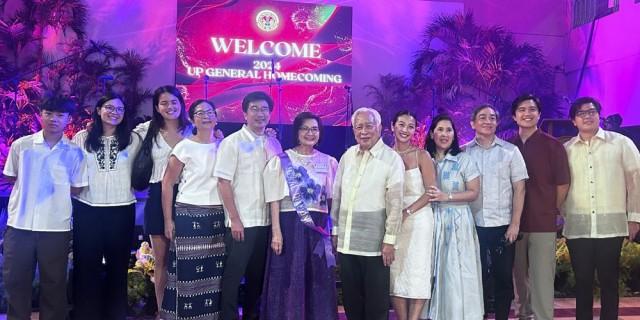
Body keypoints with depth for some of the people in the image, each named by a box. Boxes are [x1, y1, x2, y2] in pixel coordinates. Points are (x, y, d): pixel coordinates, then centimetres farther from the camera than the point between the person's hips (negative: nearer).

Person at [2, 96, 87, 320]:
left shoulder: (74, 152, 1)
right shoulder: (20, 145, 3)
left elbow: (77, 188, 4)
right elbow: (11, 178, 11)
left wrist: (56, 191, -4)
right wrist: (30, 190, 2)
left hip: (56, 226, -1)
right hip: (20, 224, 1)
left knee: (54, 282, 9)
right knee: (15, 279, 9)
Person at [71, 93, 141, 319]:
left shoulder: (133, 140, 5)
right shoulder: (81, 138, 4)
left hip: (121, 209, 0)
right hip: (87, 208, 0)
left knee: (118, 264, 9)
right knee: (86, 264, 5)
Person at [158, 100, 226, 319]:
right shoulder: (184, 147, -3)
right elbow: (167, 184, -2)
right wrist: (168, 220, -5)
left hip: (217, 216, 3)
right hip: (189, 215, -3)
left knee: (215, 271, 4)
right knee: (187, 270, -2)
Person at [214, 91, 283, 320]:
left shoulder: (274, 144, 10)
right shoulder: (232, 142, -5)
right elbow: (223, 182, -9)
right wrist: (234, 219, -13)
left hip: (267, 221, 5)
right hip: (242, 222, -5)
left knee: (258, 275, 14)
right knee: (233, 275, 1)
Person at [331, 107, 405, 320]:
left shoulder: (392, 159, -6)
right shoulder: (348, 156, 8)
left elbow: (395, 202, -10)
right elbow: (336, 195, 13)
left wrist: (389, 240, -12)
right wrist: (335, 230, 12)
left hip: (374, 243, -4)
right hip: (346, 241, 5)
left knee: (376, 302, 4)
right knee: (351, 299, 13)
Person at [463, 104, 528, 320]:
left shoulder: (510, 151, 3)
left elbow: (519, 188, 2)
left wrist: (515, 223, -5)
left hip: (502, 225, 0)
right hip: (473, 225, 0)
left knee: (503, 276, 6)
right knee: (477, 276, 7)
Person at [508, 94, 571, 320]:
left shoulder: (552, 145, -1)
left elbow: (563, 184, 0)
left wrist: (552, 212, 3)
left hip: (543, 224, -3)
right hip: (515, 222, 3)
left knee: (542, 278, -3)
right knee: (519, 275, 12)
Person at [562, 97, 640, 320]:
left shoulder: (621, 143, 4)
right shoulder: (566, 149, 10)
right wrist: (563, 212, 5)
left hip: (611, 225, -2)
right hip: (577, 227, 2)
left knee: (608, 280, 4)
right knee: (582, 279, 7)